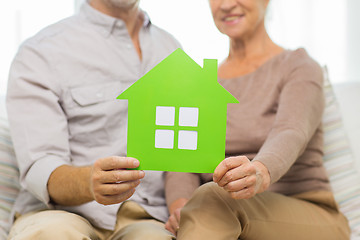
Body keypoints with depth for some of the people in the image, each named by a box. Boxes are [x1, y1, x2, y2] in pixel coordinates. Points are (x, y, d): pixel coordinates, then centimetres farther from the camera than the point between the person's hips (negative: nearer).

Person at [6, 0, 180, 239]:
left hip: (146, 219, 2)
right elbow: (39, 171, -11)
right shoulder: (38, 55, -1)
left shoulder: (172, 49, 16)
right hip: (61, 213, -1)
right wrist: (89, 182, -33)